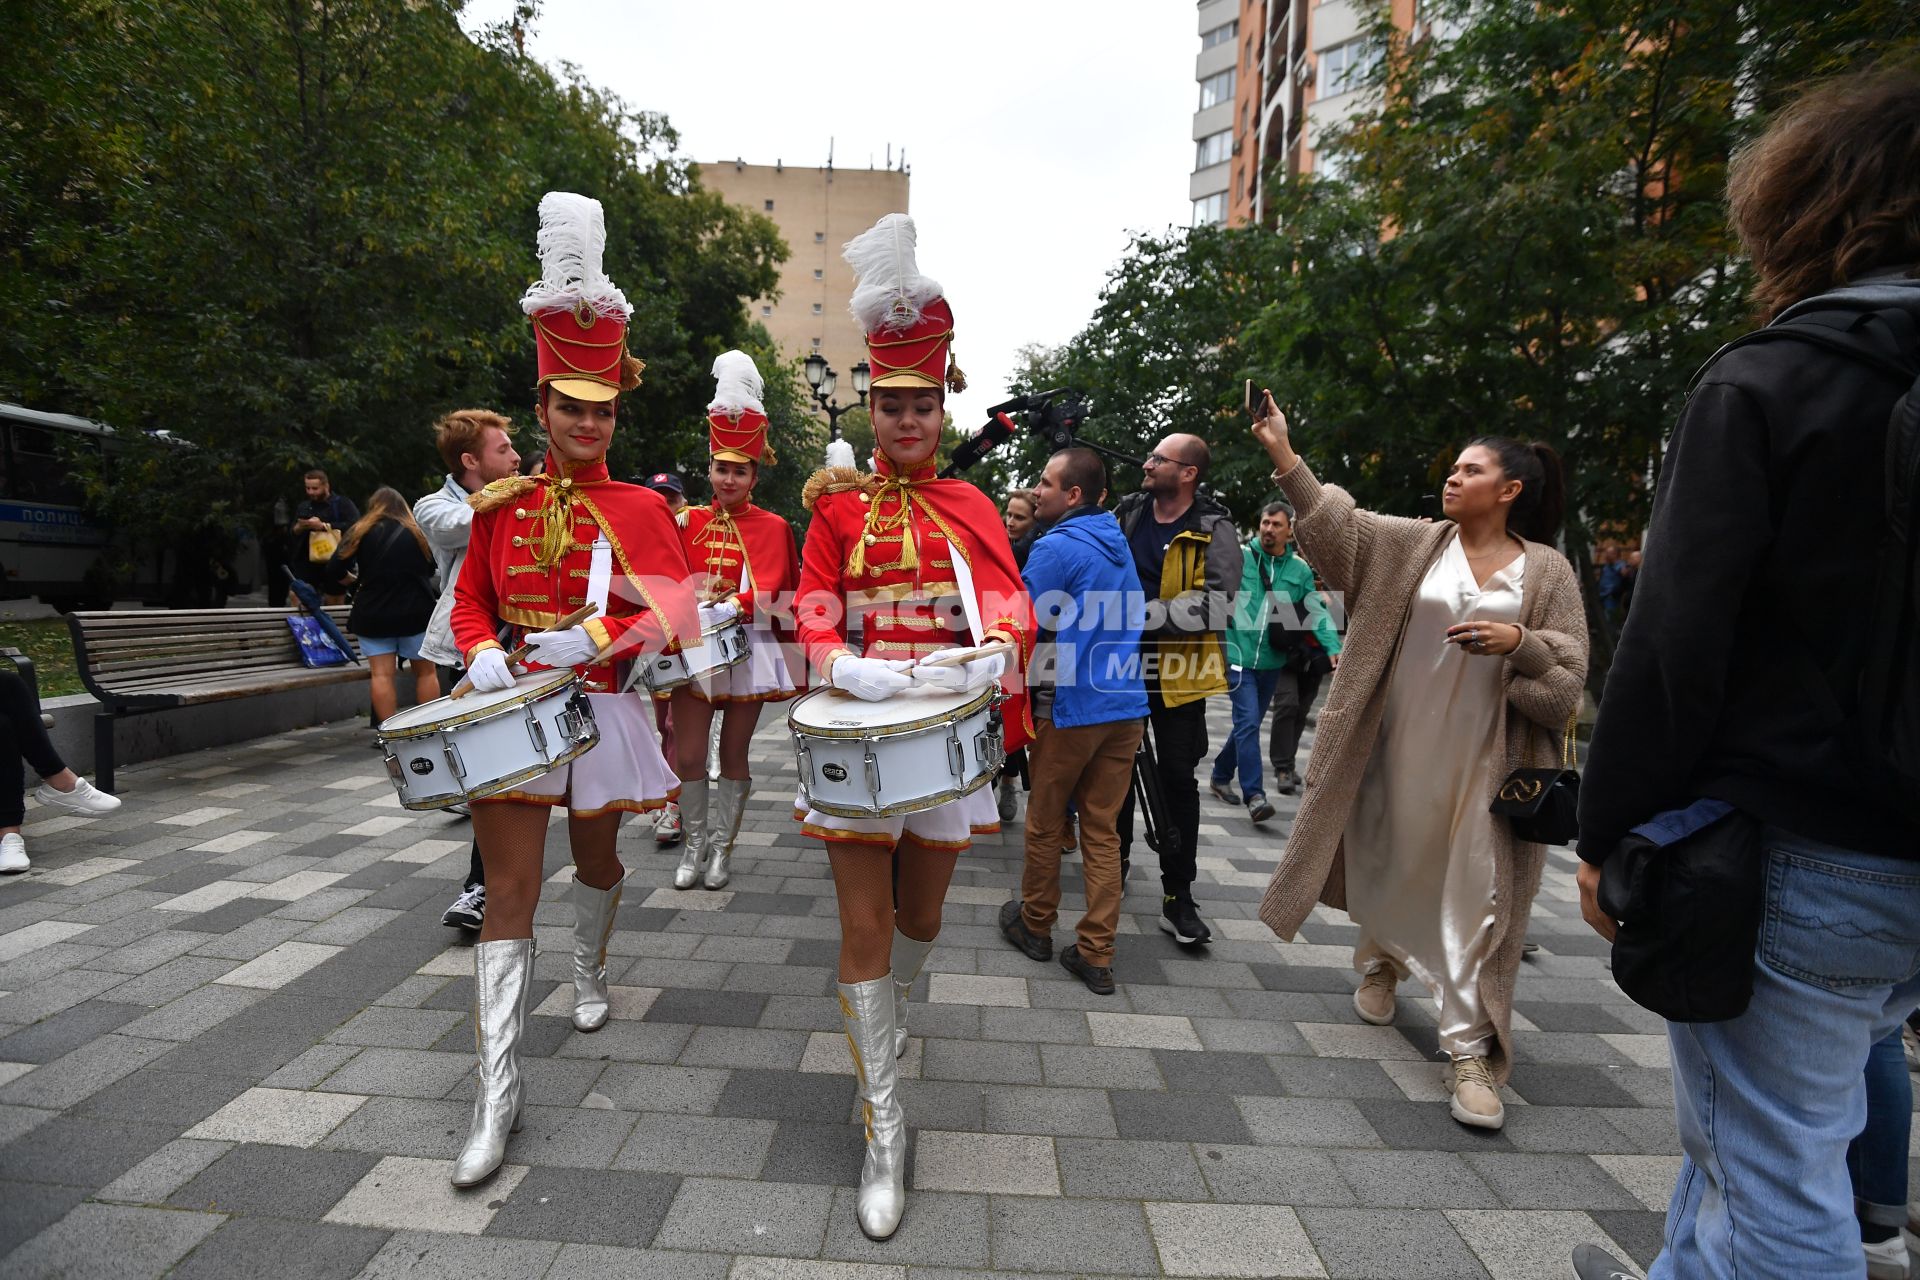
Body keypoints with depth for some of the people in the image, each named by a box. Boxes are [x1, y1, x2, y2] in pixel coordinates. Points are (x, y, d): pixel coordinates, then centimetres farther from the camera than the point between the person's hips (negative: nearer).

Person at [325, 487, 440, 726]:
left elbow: (334, 572, -2)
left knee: (382, 674, 0)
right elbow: (432, 569, 17)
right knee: (426, 672, 10)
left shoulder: (360, 531, 1)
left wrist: (356, 579, 17)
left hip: (373, 616, -1)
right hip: (417, 613, 1)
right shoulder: (418, 532, 5)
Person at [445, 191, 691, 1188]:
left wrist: (592, 638, -22)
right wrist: (482, 654, -9)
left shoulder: (640, 508, -2)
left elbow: (669, 616, -9)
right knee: (508, 890, -1)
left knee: (596, 859, 19)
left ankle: (588, 970, 51)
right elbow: (471, 602, 11)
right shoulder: (499, 504, 5)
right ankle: (498, 1094, 6)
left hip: (601, 708, -1)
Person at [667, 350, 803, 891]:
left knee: (734, 755, 8)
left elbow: (773, 592, -11)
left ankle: (722, 848, 22)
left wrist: (729, 609, -28)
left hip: (748, 649, -1)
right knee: (689, 755, 3)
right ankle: (694, 844, 22)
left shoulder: (773, 528, 1)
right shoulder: (687, 523, 8)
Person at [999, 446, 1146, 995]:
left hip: (1068, 707, -7)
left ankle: (1035, 925, 29)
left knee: (1044, 823, 12)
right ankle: (1096, 954, 13)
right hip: (1126, 706, 7)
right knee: (1102, 830, 9)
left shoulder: (1056, 547, -13)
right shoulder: (1117, 542, 12)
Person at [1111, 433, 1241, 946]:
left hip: (1178, 675, -4)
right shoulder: (1125, 514, 4)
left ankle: (1178, 896, 15)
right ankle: (1115, 861, 36)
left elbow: (1217, 604, -22)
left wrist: (1142, 613, -26)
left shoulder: (1213, 531, -10)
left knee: (1179, 779, 4)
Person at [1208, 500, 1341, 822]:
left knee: (1249, 724, 16)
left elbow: (1316, 612, 4)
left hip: (1272, 661, 5)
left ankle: (1220, 777, 34)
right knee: (1248, 724, -12)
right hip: (1239, 656, -5)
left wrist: (1333, 647, -10)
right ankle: (1254, 795, -8)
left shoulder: (1300, 569, 6)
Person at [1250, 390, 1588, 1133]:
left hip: (1485, 759, -1)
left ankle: (1471, 1051, 11)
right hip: (1400, 748, 2)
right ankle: (1381, 964, 46)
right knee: (1389, 864, 16)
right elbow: (1338, 521, -6)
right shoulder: (1413, 544, 3)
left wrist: (1518, 639, -22)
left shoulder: (1547, 570, 1)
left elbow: (1570, 665, -2)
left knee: (1477, 896, -1)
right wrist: (1282, 452, -14)